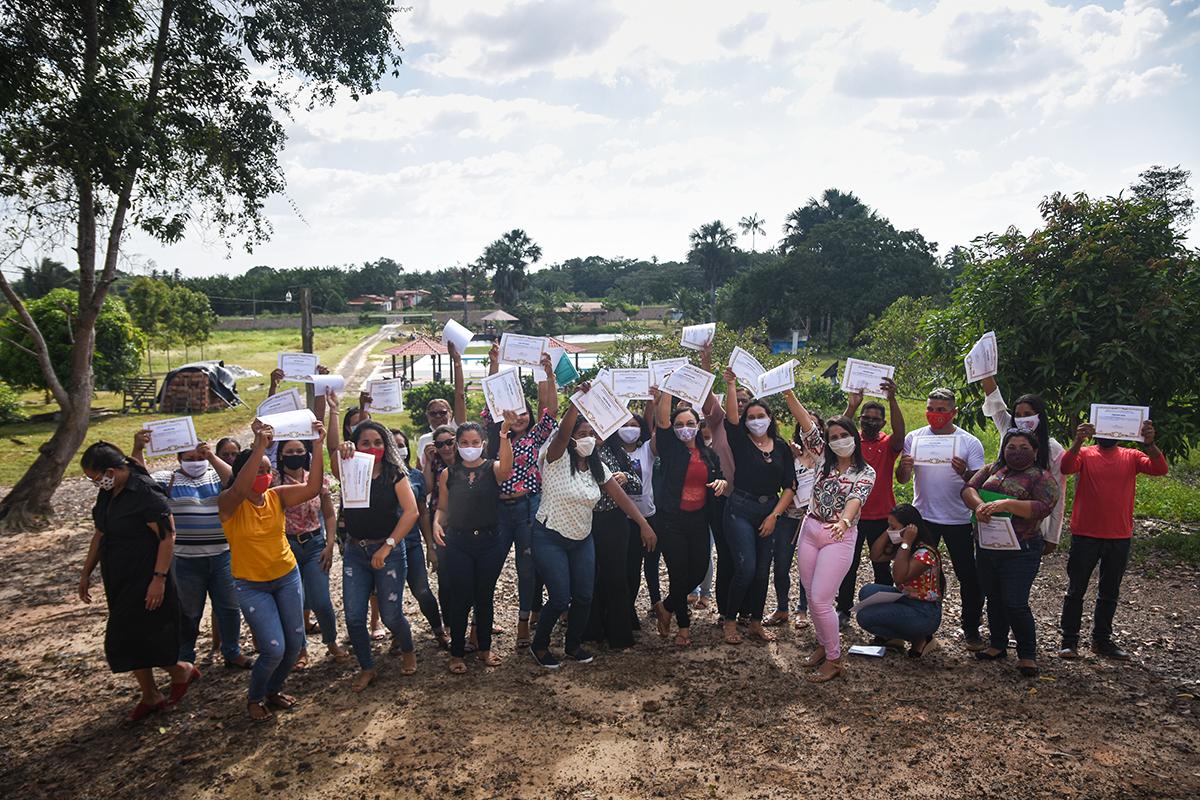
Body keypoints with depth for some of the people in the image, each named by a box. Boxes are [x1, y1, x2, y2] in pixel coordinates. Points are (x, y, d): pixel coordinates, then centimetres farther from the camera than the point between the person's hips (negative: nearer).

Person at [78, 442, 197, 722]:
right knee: (127, 642, 13)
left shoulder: (146, 493, -21)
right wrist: (86, 573, 18)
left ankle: (182, 671, 20)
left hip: (145, 582, -9)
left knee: (140, 641, -5)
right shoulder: (107, 494, 5)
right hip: (119, 583, 9)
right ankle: (150, 697, 27)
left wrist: (159, 579, -24)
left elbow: (167, 536, -22)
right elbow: (100, 536, 16)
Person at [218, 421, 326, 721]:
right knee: (274, 649, -10)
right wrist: (259, 446, -48)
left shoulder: (277, 496, -5)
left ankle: (273, 691, 37)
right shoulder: (228, 503, -15)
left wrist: (318, 446, -29)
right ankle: (254, 698, 20)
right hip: (252, 586, -4)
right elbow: (240, 489, -39)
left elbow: (312, 488, -19)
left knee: (295, 643, 10)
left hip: (288, 578, 4)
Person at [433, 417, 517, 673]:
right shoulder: (448, 474, 3)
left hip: (490, 542, 0)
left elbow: (506, 467, -27)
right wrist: (436, 523, -13)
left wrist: (504, 433, -40)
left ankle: (484, 648, 29)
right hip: (457, 543, 0)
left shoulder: (493, 468, -3)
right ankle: (457, 653, 19)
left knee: (485, 596, 12)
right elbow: (442, 507, 9)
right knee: (460, 599, 3)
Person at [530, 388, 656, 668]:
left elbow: (621, 496, 0)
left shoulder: (597, 467, 3)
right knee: (560, 599, -7)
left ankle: (574, 644, 32)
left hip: (582, 539, 6)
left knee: (584, 597, 6)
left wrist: (644, 525, -9)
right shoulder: (557, 459, -14)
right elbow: (562, 431, -35)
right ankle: (539, 646, 18)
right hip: (550, 539, -6)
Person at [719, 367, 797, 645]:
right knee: (746, 568, -10)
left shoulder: (781, 447, 7)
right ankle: (730, 620, 8)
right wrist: (731, 385, -26)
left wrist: (774, 515, -4)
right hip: (741, 510, -4)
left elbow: (790, 486, 5)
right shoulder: (741, 442, 0)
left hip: (770, 512, 4)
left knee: (763, 571, 9)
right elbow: (730, 417, -19)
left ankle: (756, 622, 24)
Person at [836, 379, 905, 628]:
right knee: (849, 565, 7)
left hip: (882, 516, 0)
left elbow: (900, 432, -22)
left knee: (882, 567, 11)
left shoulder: (888, 444, 0)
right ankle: (843, 610, 18)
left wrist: (892, 400, -35)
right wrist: (851, 406, -32)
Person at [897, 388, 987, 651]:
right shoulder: (913, 438, 1)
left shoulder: (970, 443, -4)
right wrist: (904, 467, -22)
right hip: (923, 517, 1)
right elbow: (903, 479, 1)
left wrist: (965, 473, -30)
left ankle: (971, 629, 20)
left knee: (969, 577, 5)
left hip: (959, 520, -1)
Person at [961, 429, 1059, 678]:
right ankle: (997, 644, 33)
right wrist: (979, 505, -22)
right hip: (986, 548, 6)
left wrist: (1007, 504, -30)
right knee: (994, 598, 17)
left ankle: (1027, 655, 10)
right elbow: (968, 488, 0)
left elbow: (1043, 507, -20)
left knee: (1015, 603, -7)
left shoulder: (1042, 477, -5)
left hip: (1020, 551, -6)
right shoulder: (992, 469, 11)